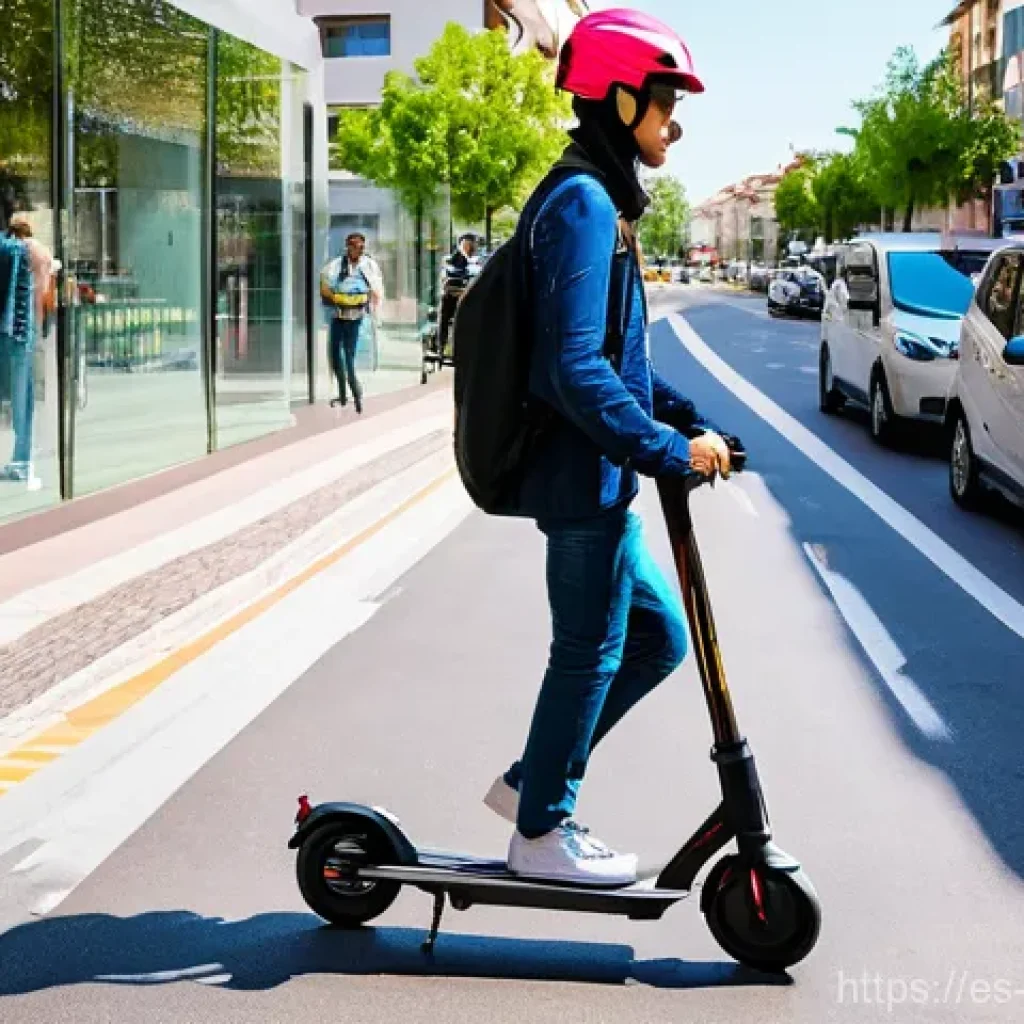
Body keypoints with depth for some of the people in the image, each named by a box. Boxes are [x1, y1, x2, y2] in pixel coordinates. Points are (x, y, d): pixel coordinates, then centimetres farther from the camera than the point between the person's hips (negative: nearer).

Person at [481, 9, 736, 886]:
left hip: (594, 476, 10)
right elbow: (578, 369, -24)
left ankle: (530, 781, 26)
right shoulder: (583, 205, -16)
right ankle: (542, 830, 19)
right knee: (590, 651, 2)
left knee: (658, 637, 17)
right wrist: (670, 450, -20)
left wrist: (690, 421, 12)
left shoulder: (599, 202, 16)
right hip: (582, 474, -10)